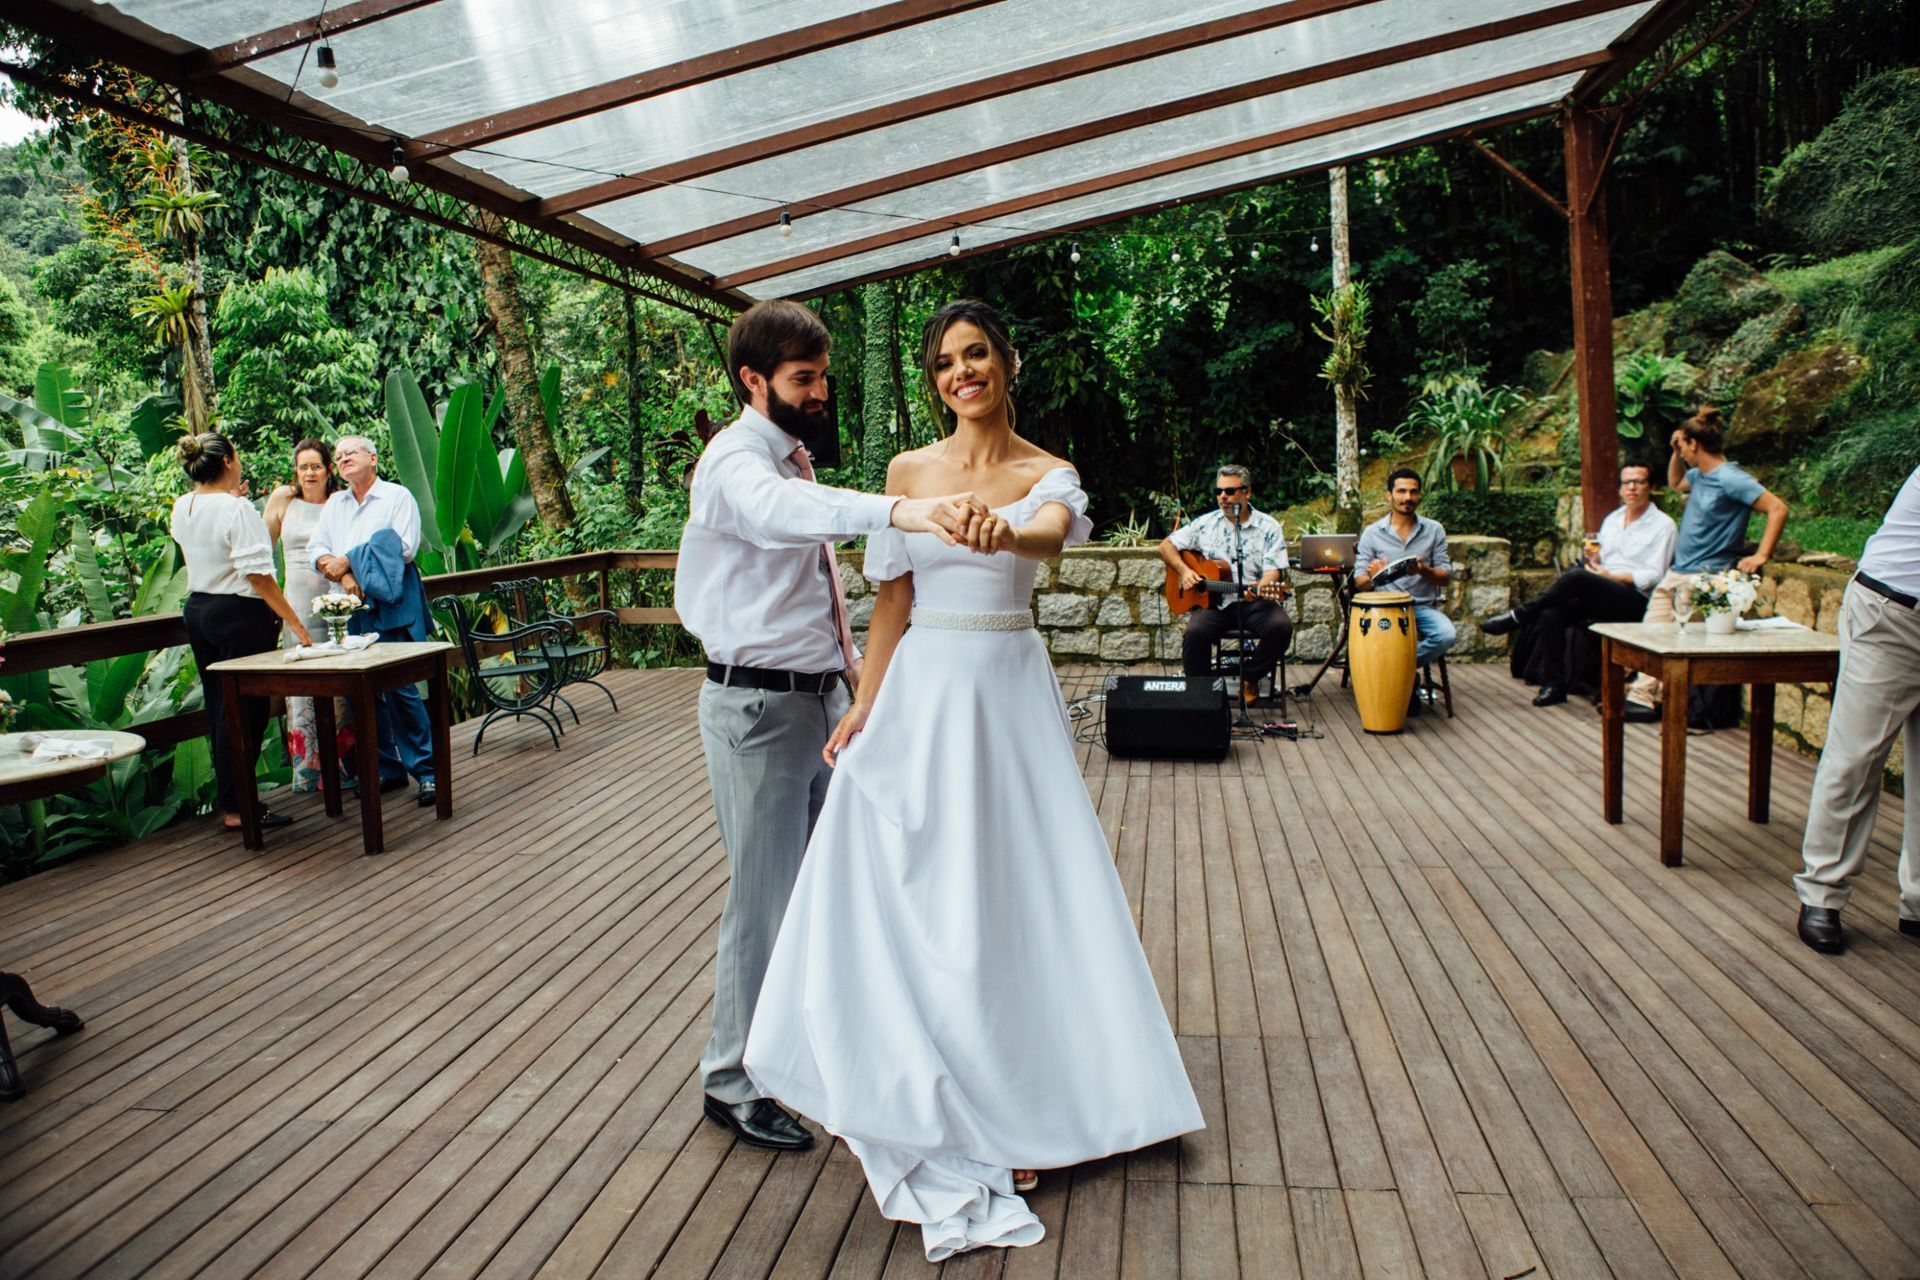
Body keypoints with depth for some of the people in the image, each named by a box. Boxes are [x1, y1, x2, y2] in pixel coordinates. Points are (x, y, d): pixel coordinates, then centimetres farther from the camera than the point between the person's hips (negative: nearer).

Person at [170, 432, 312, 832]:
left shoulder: (182, 507, 7)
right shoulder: (236, 509, -17)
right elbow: (257, 574, -21)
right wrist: (294, 622, -17)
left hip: (197, 610, 9)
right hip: (240, 614, -9)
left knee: (219, 707, 16)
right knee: (245, 711, -2)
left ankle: (227, 799, 26)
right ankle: (236, 808, 2)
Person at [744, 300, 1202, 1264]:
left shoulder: (1047, 474, 1)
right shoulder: (907, 471, 6)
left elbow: (1053, 533, -24)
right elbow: (891, 603, 7)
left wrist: (1001, 534, -47)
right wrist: (863, 710, 1)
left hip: (1010, 692, -1)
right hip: (922, 690, 1)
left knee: (1014, 889, 4)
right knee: (911, 894, 1)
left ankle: (1012, 1100, 24)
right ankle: (930, 1103, 21)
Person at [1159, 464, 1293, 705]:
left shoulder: (1269, 527, 3)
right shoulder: (1205, 524, 9)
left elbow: (1273, 572, -6)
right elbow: (1166, 545, 15)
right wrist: (1184, 570, -3)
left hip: (1254, 603, 0)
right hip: (1214, 601, 0)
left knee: (1281, 626, -29)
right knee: (1195, 632, -30)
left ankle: (1250, 678, -4)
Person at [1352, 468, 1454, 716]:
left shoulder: (1434, 530, 7)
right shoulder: (1372, 533, 3)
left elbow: (1446, 577, 5)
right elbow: (1359, 583, 1)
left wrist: (1424, 571, -18)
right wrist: (1371, 576, -24)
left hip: (1423, 606, 2)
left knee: (1446, 635, -29)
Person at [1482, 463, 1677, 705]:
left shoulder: (1662, 524, 3)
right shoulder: (1612, 518, 22)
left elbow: (1655, 575, -6)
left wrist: (1612, 576, -13)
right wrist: (1594, 559, 0)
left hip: (1635, 601, -6)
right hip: (1601, 596, 6)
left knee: (1576, 578, -33)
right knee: (1551, 614, -23)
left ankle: (1518, 616, -20)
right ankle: (1553, 685, -18)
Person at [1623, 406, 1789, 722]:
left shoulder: (1730, 478, -14)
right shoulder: (1700, 475, 13)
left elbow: (1778, 508, -18)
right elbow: (1675, 483, 36)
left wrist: (1761, 556, -21)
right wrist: (1676, 453, 18)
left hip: (1702, 580, -9)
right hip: (1675, 574, 9)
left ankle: (1649, 698, -6)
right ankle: (1641, 695, 3)